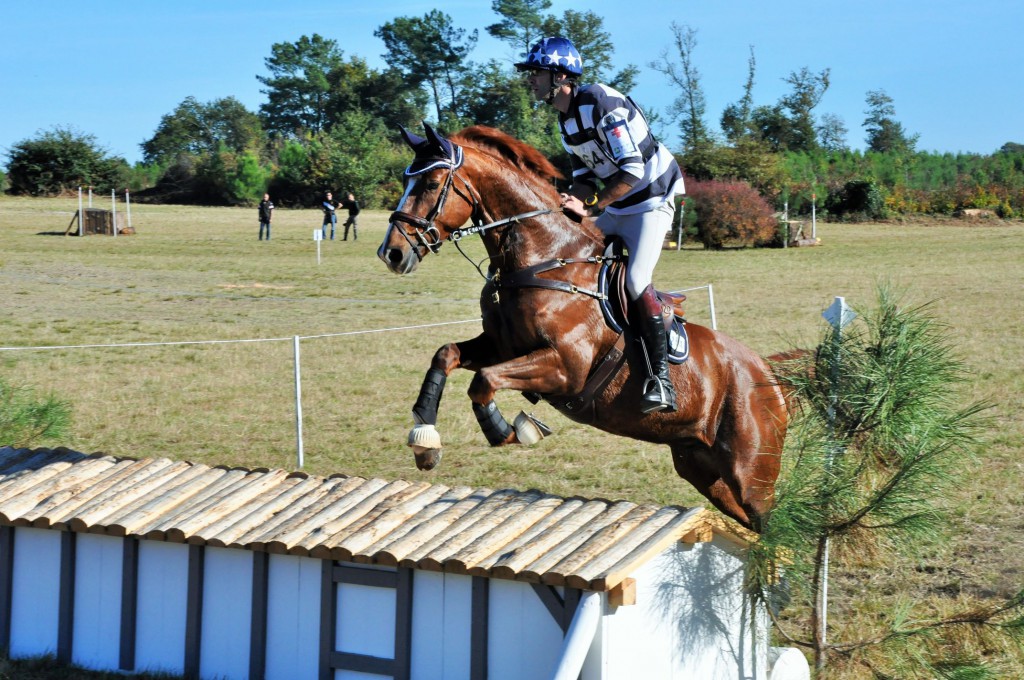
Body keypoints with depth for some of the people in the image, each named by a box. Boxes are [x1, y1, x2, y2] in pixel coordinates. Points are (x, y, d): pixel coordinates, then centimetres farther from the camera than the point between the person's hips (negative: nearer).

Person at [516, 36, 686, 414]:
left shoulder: (601, 104, -22)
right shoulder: (565, 120, 7)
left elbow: (632, 169, -27)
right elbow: (586, 175, 10)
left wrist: (591, 206, -27)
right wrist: (571, 204, -11)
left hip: (652, 200, -10)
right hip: (614, 208, 10)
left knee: (635, 280, -24)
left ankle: (660, 380, -21)